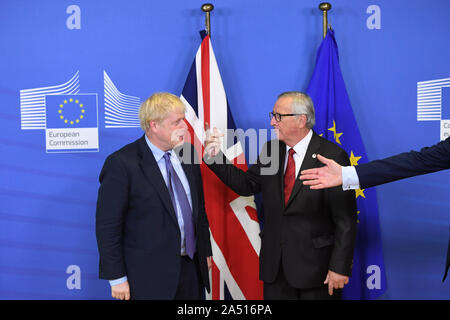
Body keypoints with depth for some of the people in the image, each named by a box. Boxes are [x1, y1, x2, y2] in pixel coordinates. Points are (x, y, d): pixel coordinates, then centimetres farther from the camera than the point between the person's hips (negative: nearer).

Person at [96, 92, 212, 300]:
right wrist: (117, 278, -13)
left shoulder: (186, 154, 4)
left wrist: (206, 252, 15)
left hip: (191, 268, 6)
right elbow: (107, 226, -13)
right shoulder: (122, 164, -15)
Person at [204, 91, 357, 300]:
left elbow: (345, 220, -13)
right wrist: (215, 157, -3)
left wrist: (340, 267, -14)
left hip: (315, 266, -5)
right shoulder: (271, 150, 5)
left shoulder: (332, 155, -13)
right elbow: (246, 185, 8)